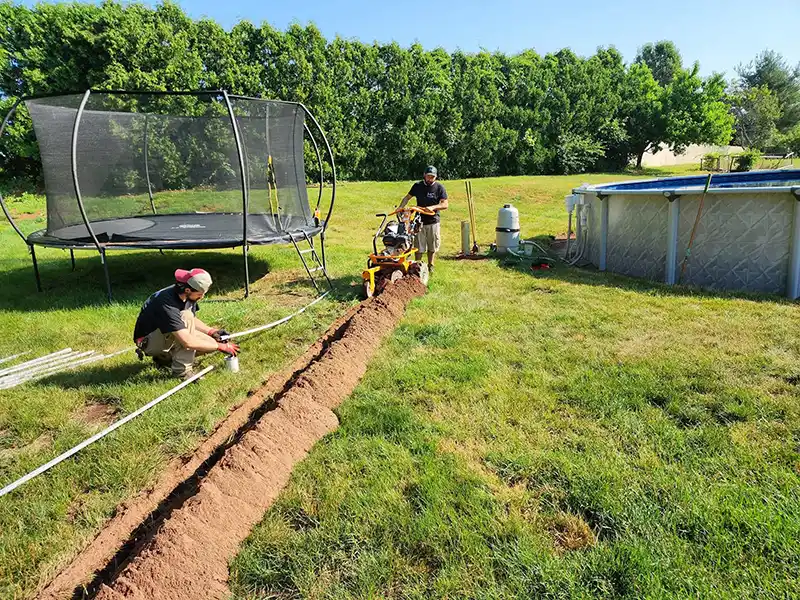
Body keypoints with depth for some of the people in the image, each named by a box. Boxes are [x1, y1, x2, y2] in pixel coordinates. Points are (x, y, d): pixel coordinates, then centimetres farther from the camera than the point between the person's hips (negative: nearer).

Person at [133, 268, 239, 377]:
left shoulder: (189, 296, -9)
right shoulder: (167, 303, -34)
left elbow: (192, 320, 13)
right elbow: (188, 342, -39)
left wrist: (211, 331, -2)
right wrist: (219, 346, -32)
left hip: (167, 337, 8)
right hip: (148, 341, -8)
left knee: (211, 342, -5)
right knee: (186, 316, -32)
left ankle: (165, 358, 11)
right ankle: (181, 370, -24)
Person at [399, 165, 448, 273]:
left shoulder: (439, 187, -4)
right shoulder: (417, 186, 3)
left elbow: (445, 205, -9)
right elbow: (407, 197, 12)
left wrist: (433, 207, -25)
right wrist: (400, 208, -4)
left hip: (433, 221, -1)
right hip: (419, 221, 1)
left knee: (432, 247, 10)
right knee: (419, 247, 2)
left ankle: (430, 266, 24)